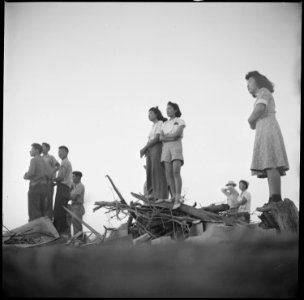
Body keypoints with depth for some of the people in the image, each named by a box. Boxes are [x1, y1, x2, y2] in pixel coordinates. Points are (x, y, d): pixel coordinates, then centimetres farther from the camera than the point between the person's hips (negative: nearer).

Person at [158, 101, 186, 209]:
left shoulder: (181, 122, 3)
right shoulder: (165, 124, 18)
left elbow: (176, 134, -13)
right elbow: (161, 138, 3)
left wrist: (166, 136, 0)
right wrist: (172, 137, -11)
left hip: (176, 149, -5)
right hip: (166, 149, 5)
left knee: (176, 172, -21)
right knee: (169, 173, -6)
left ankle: (178, 198, -23)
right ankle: (174, 196, 0)